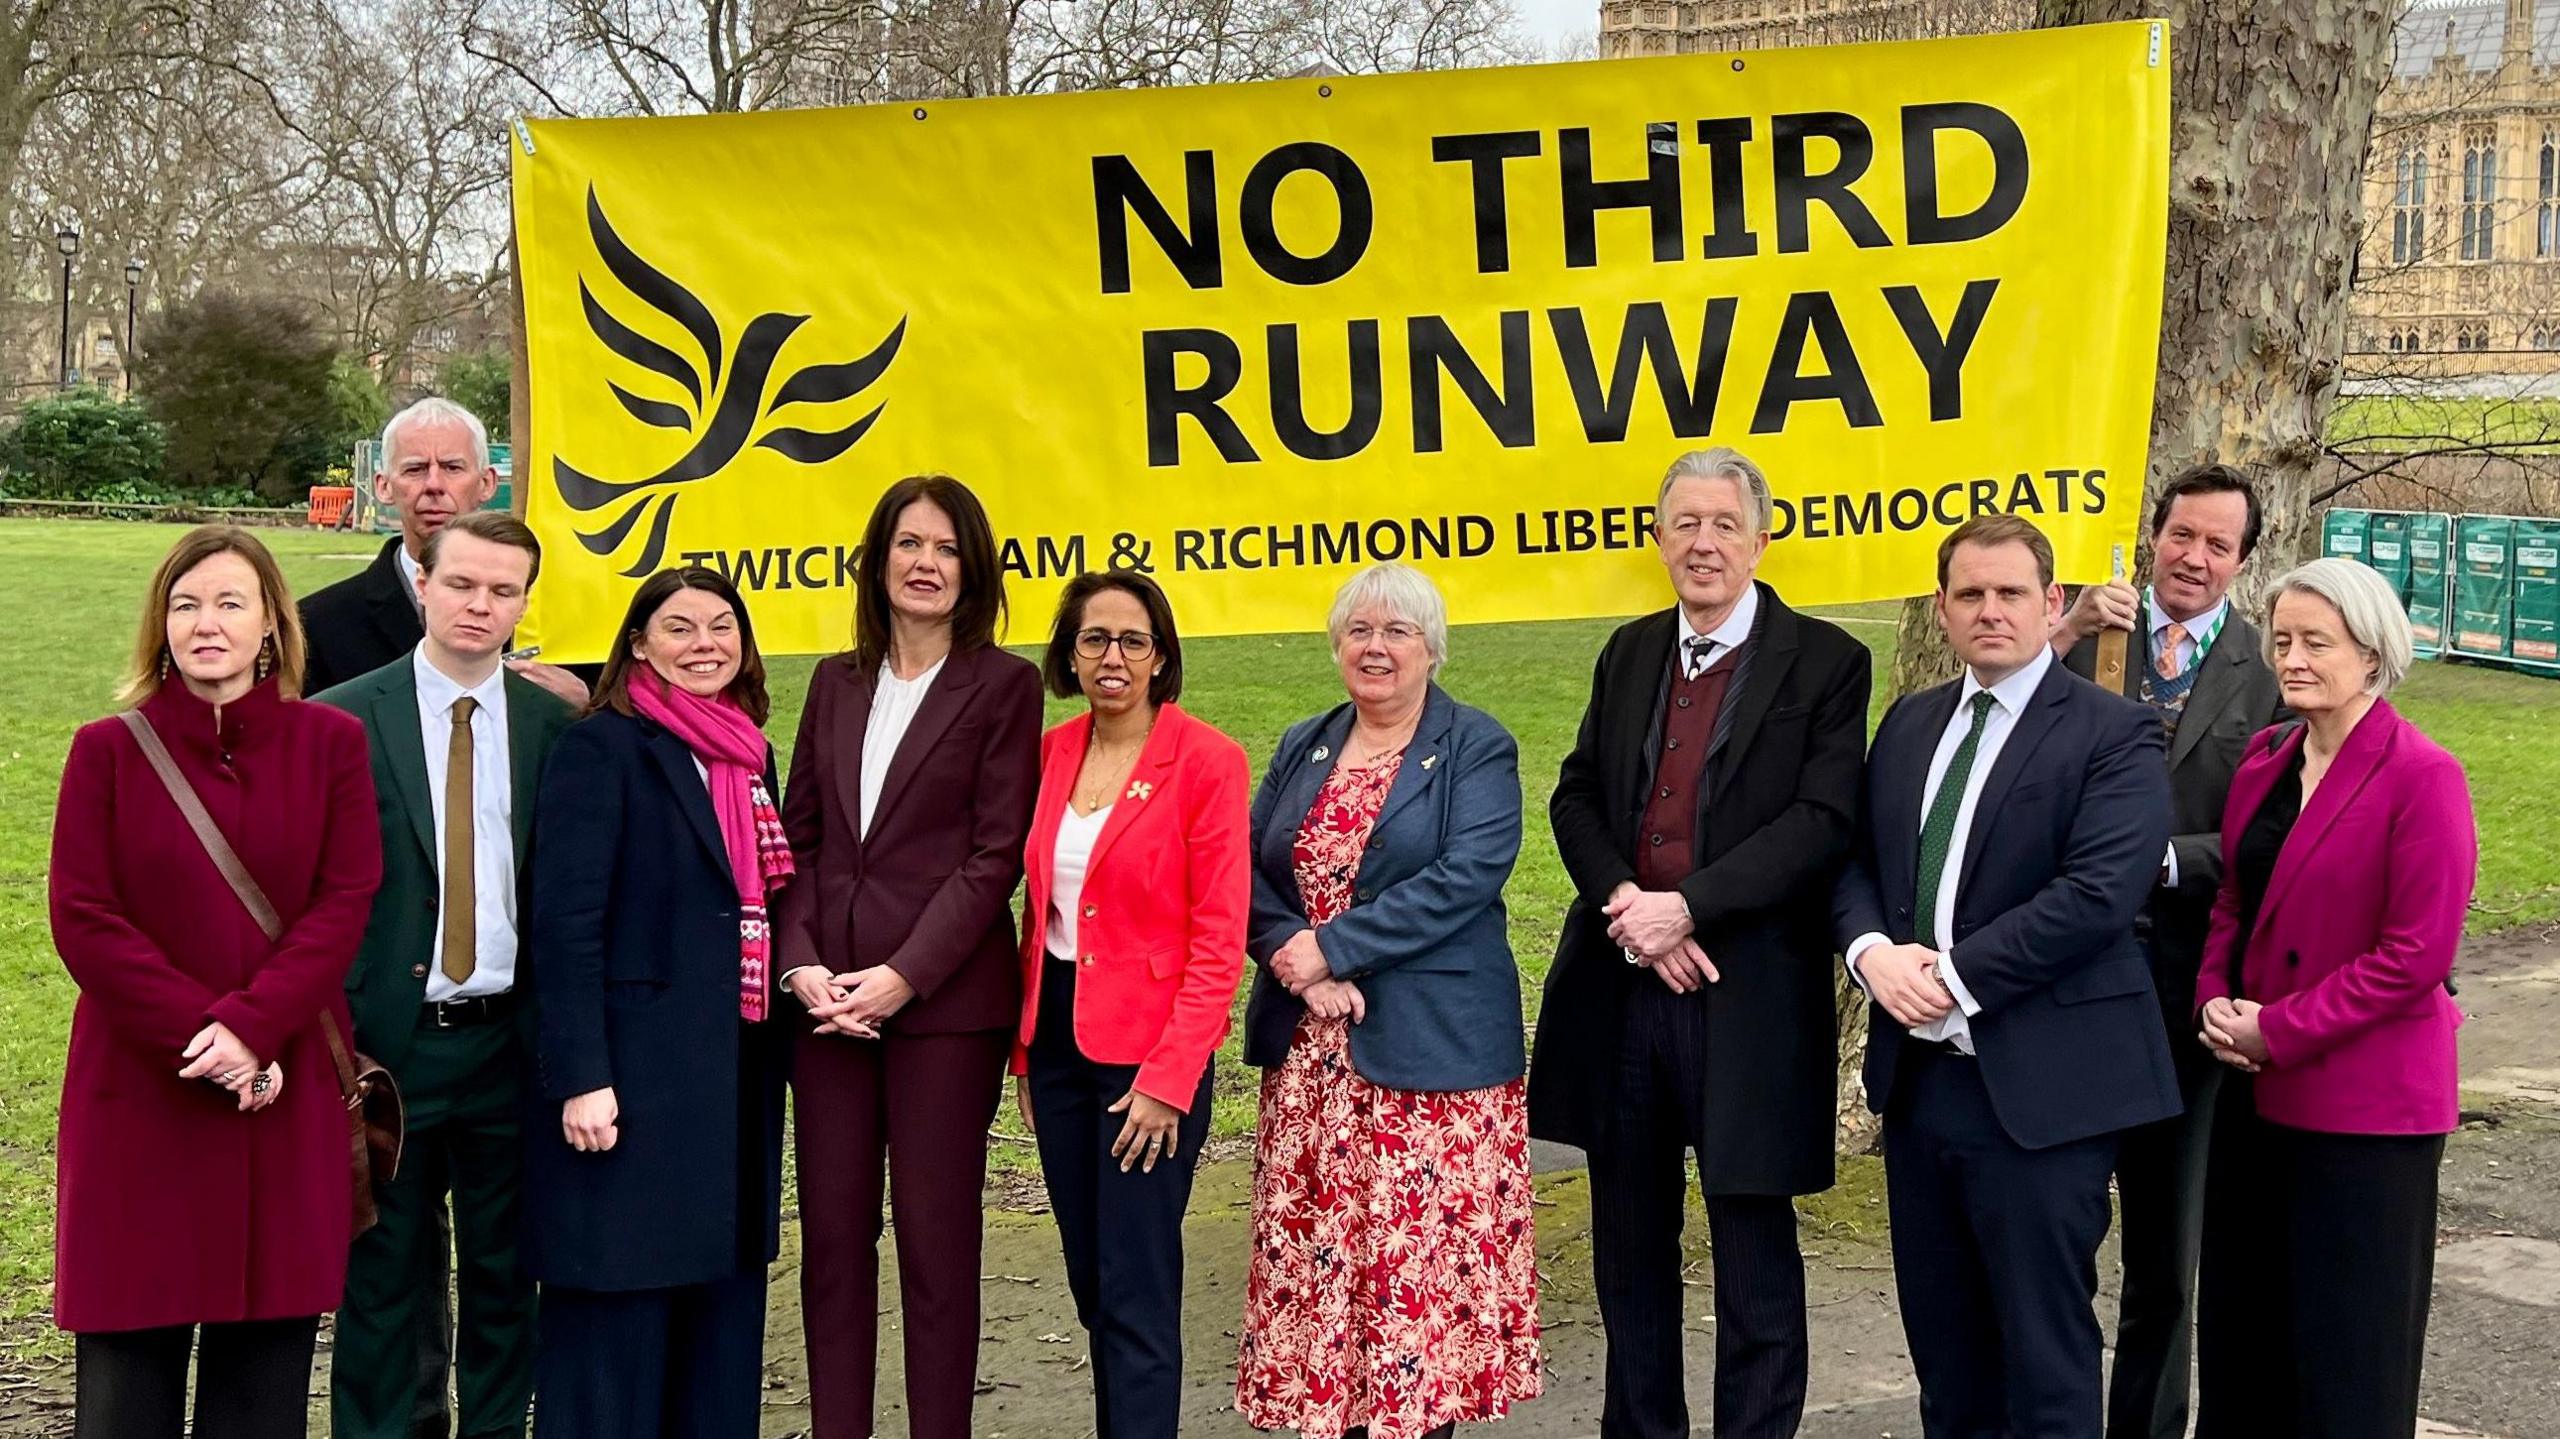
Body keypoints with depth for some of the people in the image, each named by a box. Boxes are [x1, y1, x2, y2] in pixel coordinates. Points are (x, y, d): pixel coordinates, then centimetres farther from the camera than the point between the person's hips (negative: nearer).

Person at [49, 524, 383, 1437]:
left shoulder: (331, 743, 3)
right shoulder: (108, 750, 2)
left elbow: (345, 902, -3)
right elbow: (82, 917, -5)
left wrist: (251, 1026, -15)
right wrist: (197, 1035, -14)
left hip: (288, 1095, 1)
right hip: (140, 1095, 0)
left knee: (265, 1364, 5)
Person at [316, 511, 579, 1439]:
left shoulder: (555, 726, 4)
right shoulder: (342, 721, -2)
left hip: (507, 1042, 2)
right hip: (387, 1041, -2)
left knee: (505, 1274, 12)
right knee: (383, 1276, 8)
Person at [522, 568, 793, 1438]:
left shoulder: (750, 756, 13)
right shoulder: (601, 748, -7)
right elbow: (566, 923, -14)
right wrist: (580, 1076, -19)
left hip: (740, 1074, 7)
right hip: (635, 1075, -7)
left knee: (724, 1308, 12)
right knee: (619, 1309, 0)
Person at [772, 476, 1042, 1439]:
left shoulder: (1002, 684, -1)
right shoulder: (837, 682, 13)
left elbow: (994, 854, -7)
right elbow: (799, 837, 11)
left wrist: (903, 977, -13)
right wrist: (802, 965, -3)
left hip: (944, 999, -4)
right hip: (827, 998, 4)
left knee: (937, 1240, 1)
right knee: (831, 1235, 7)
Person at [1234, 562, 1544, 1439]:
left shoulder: (1476, 749, -2)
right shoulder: (1302, 748, 14)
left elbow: (1467, 876, -15)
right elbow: (1251, 874, 6)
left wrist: (1332, 946, -17)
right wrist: (1299, 966, -12)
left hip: (1431, 1048, -4)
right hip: (1309, 1048, 5)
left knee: (1421, 1250, -1)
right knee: (1314, 1245, 5)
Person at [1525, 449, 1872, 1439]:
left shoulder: (1824, 662, -4)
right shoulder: (1628, 653, 12)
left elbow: (1823, 821, -14)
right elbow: (1576, 797, 9)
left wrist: (1686, 907, -20)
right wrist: (1625, 903, -10)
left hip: (1748, 992, -5)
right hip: (1619, 985, 5)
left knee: (1753, 1244, 5)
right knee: (1630, 1239, 15)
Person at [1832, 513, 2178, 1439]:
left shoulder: (2113, 734, -8)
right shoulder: (1908, 722, 13)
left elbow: (2100, 893, -19)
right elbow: (1855, 859, 12)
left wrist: (1955, 977, -18)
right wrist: (1872, 950, -9)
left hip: (2038, 1090, -6)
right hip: (1918, 1076, 6)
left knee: (2044, 1346, 3)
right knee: (1940, 1336, 17)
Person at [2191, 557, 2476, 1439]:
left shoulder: (2421, 777, -14)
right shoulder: (2265, 757, 8)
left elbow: (2418, 953, -17)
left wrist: (2279, 1032, -15)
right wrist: (2217, 1003, -1)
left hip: (2363, 1097, -7)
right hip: (2258, 1089, 7)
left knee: (2347, 1359, 5)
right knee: (2240, 1326, 16)